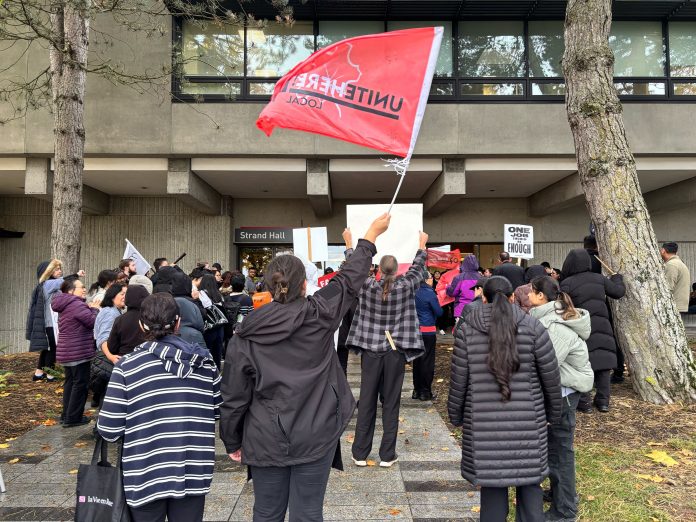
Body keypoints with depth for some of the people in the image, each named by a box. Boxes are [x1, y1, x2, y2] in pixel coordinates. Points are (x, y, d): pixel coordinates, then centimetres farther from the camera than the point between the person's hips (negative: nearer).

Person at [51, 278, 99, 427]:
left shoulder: (65, 306, 13)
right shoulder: (77, 305, -20)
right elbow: (93, 322, -19)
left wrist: (90, 309, 6)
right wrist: (94, 309, -3)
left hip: (67, 351, 10)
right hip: (78, 352, -10)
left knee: (70, 382, 18)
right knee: (80, 384, -1)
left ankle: (66, 415, 25)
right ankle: (73, 418, 4)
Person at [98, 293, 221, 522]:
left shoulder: (127, 366, -11)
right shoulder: (205, 361, -2)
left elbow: (109, 429, -10)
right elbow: (219, 411, 7)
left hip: (146, 475, -2)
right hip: (193, 472, 2)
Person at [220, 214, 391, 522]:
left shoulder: (246, 336, -8)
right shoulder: (319, 315, -11)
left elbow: (233, 397, -3)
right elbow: (349, 279, 2)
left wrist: (232, 442, 12)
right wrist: (371, 236, 16)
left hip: (266, 439, 1)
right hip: (315, 436, -1)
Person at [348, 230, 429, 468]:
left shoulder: (367, 286, -7)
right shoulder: (405, 287, -7)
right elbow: (417, 269, 11)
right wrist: (422, 246, 27)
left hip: (370, 350, 1)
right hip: (396, 352, 0)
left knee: (366, 402, 8)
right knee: (391, 404, 8)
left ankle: (360, 454, 16)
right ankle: (387, 455, 15)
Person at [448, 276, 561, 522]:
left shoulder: (467, 329, -2)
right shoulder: (532, 327, -4)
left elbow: (458, 379, -1)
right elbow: (551, 376, 1)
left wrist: (455, 415, 12)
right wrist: (553, 412, 16)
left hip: (483, 423, 0)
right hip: (527, 421, 0)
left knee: (492, 484, 10)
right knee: (529, 482, 15)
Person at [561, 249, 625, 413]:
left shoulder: (567, 284, -8)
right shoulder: (599, 279, 7)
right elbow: (618, 291, 16)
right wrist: (617, 277, 36)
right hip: (602, 327, 4)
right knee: (603, 362, 12)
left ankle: (584, 401, 5)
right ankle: (603, 400, 17)